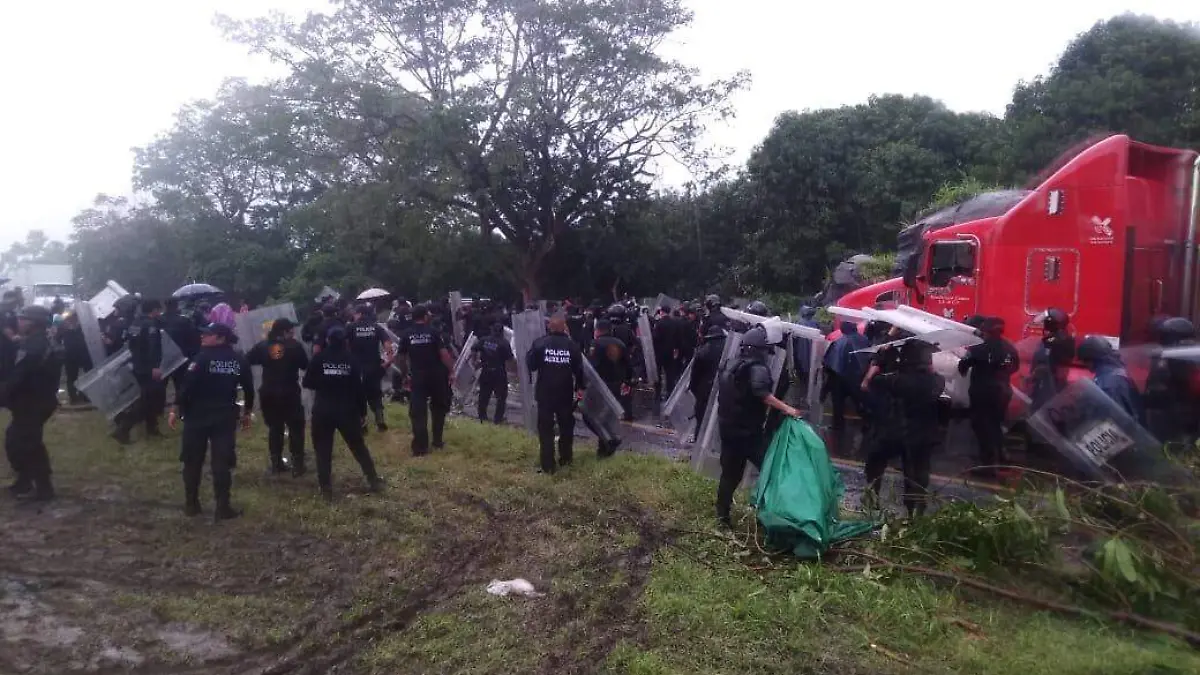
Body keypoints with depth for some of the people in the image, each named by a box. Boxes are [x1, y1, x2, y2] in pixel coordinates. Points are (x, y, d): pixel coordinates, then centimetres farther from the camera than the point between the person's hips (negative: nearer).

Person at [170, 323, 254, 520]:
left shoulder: (203, 358, -11)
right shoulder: (239, 360, 3)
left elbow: (187, 386, -15)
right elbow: (249, 389, 7)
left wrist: (176, 410, -7)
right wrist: (247, 413, 18)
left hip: (197, 416, -2)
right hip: (225, 418, 3)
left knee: (192, 461, 12)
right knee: (222, 463, 4)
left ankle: (191, 504, 20)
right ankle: (222, 508, 3)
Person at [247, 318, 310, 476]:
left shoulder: (263, 346, 0)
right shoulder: (294, 346, -6)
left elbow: (247, 361, 0)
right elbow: (305, 365, 1)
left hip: (268, 394, 3)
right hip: (289, 394, -3)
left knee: (275, 428, 15)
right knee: (296, 428, 6)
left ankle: (276, 464, 18)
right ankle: (297, 465, 3)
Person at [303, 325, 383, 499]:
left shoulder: (319, 358, -5)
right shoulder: (351, 359, -3)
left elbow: (307, 383, -2)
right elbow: (360, 388, -3)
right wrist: (362, 411, 5)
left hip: (323, 410, -1)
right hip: (348, 410, 1)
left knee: (323, 450, 9)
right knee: (358, 446, 13)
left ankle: (326, 489, 8)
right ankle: (374, 481, 16)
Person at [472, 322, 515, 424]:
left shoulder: (484, 340, 0)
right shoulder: (504, 343, -13)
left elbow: (473, 350, 0)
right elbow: (510, 359, -17)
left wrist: (477, 361, 13)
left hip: (486, 371, 5)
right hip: (499, 374, -4)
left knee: (484, 395, 17)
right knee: (501, 397, 8)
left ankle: (482, 417, 25)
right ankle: (498, 419, 7)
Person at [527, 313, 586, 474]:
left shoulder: (539, 343, -9)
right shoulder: (572, 345, -4)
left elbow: (530, 365, -8)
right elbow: (579, 369, 0)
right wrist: (580, 387, 12)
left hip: (545, 393, -2)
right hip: (566, 393, 2)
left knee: (545, 428, 4)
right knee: (566, 426, 19)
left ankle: (548, 465, 2)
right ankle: (565, 458, 29)